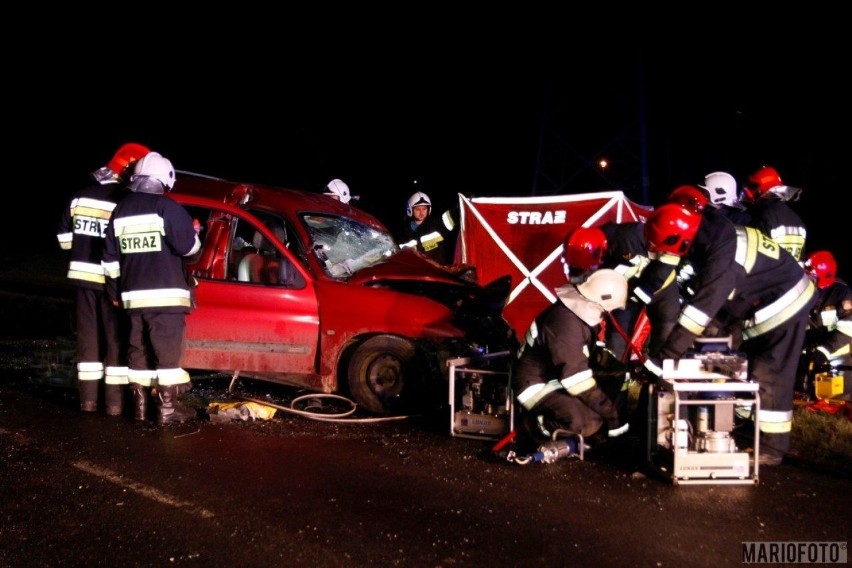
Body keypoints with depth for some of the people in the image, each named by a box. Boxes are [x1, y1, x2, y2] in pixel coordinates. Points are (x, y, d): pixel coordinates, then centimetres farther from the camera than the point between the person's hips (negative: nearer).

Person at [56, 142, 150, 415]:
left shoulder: (79, 197, 7)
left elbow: (64, 239, 12)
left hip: (84, 276, 6)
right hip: (112, 280, -6)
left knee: (88, 336, 12)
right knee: (116, 339, 2)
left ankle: (88, 398, 16)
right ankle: (114, 401, 4)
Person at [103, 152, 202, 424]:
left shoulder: (120, 211, 12)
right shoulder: (166, 207, -9)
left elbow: (111, 257, 15)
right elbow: (188, 246, -11)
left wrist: (115, 292, 23)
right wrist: (195, 233, 11)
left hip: (133, 295, 6)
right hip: (166, 295, -6)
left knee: (139, 351, 13)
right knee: (168, 352, -3)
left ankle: (140, 405, 19)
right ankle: (168, 408, -1)